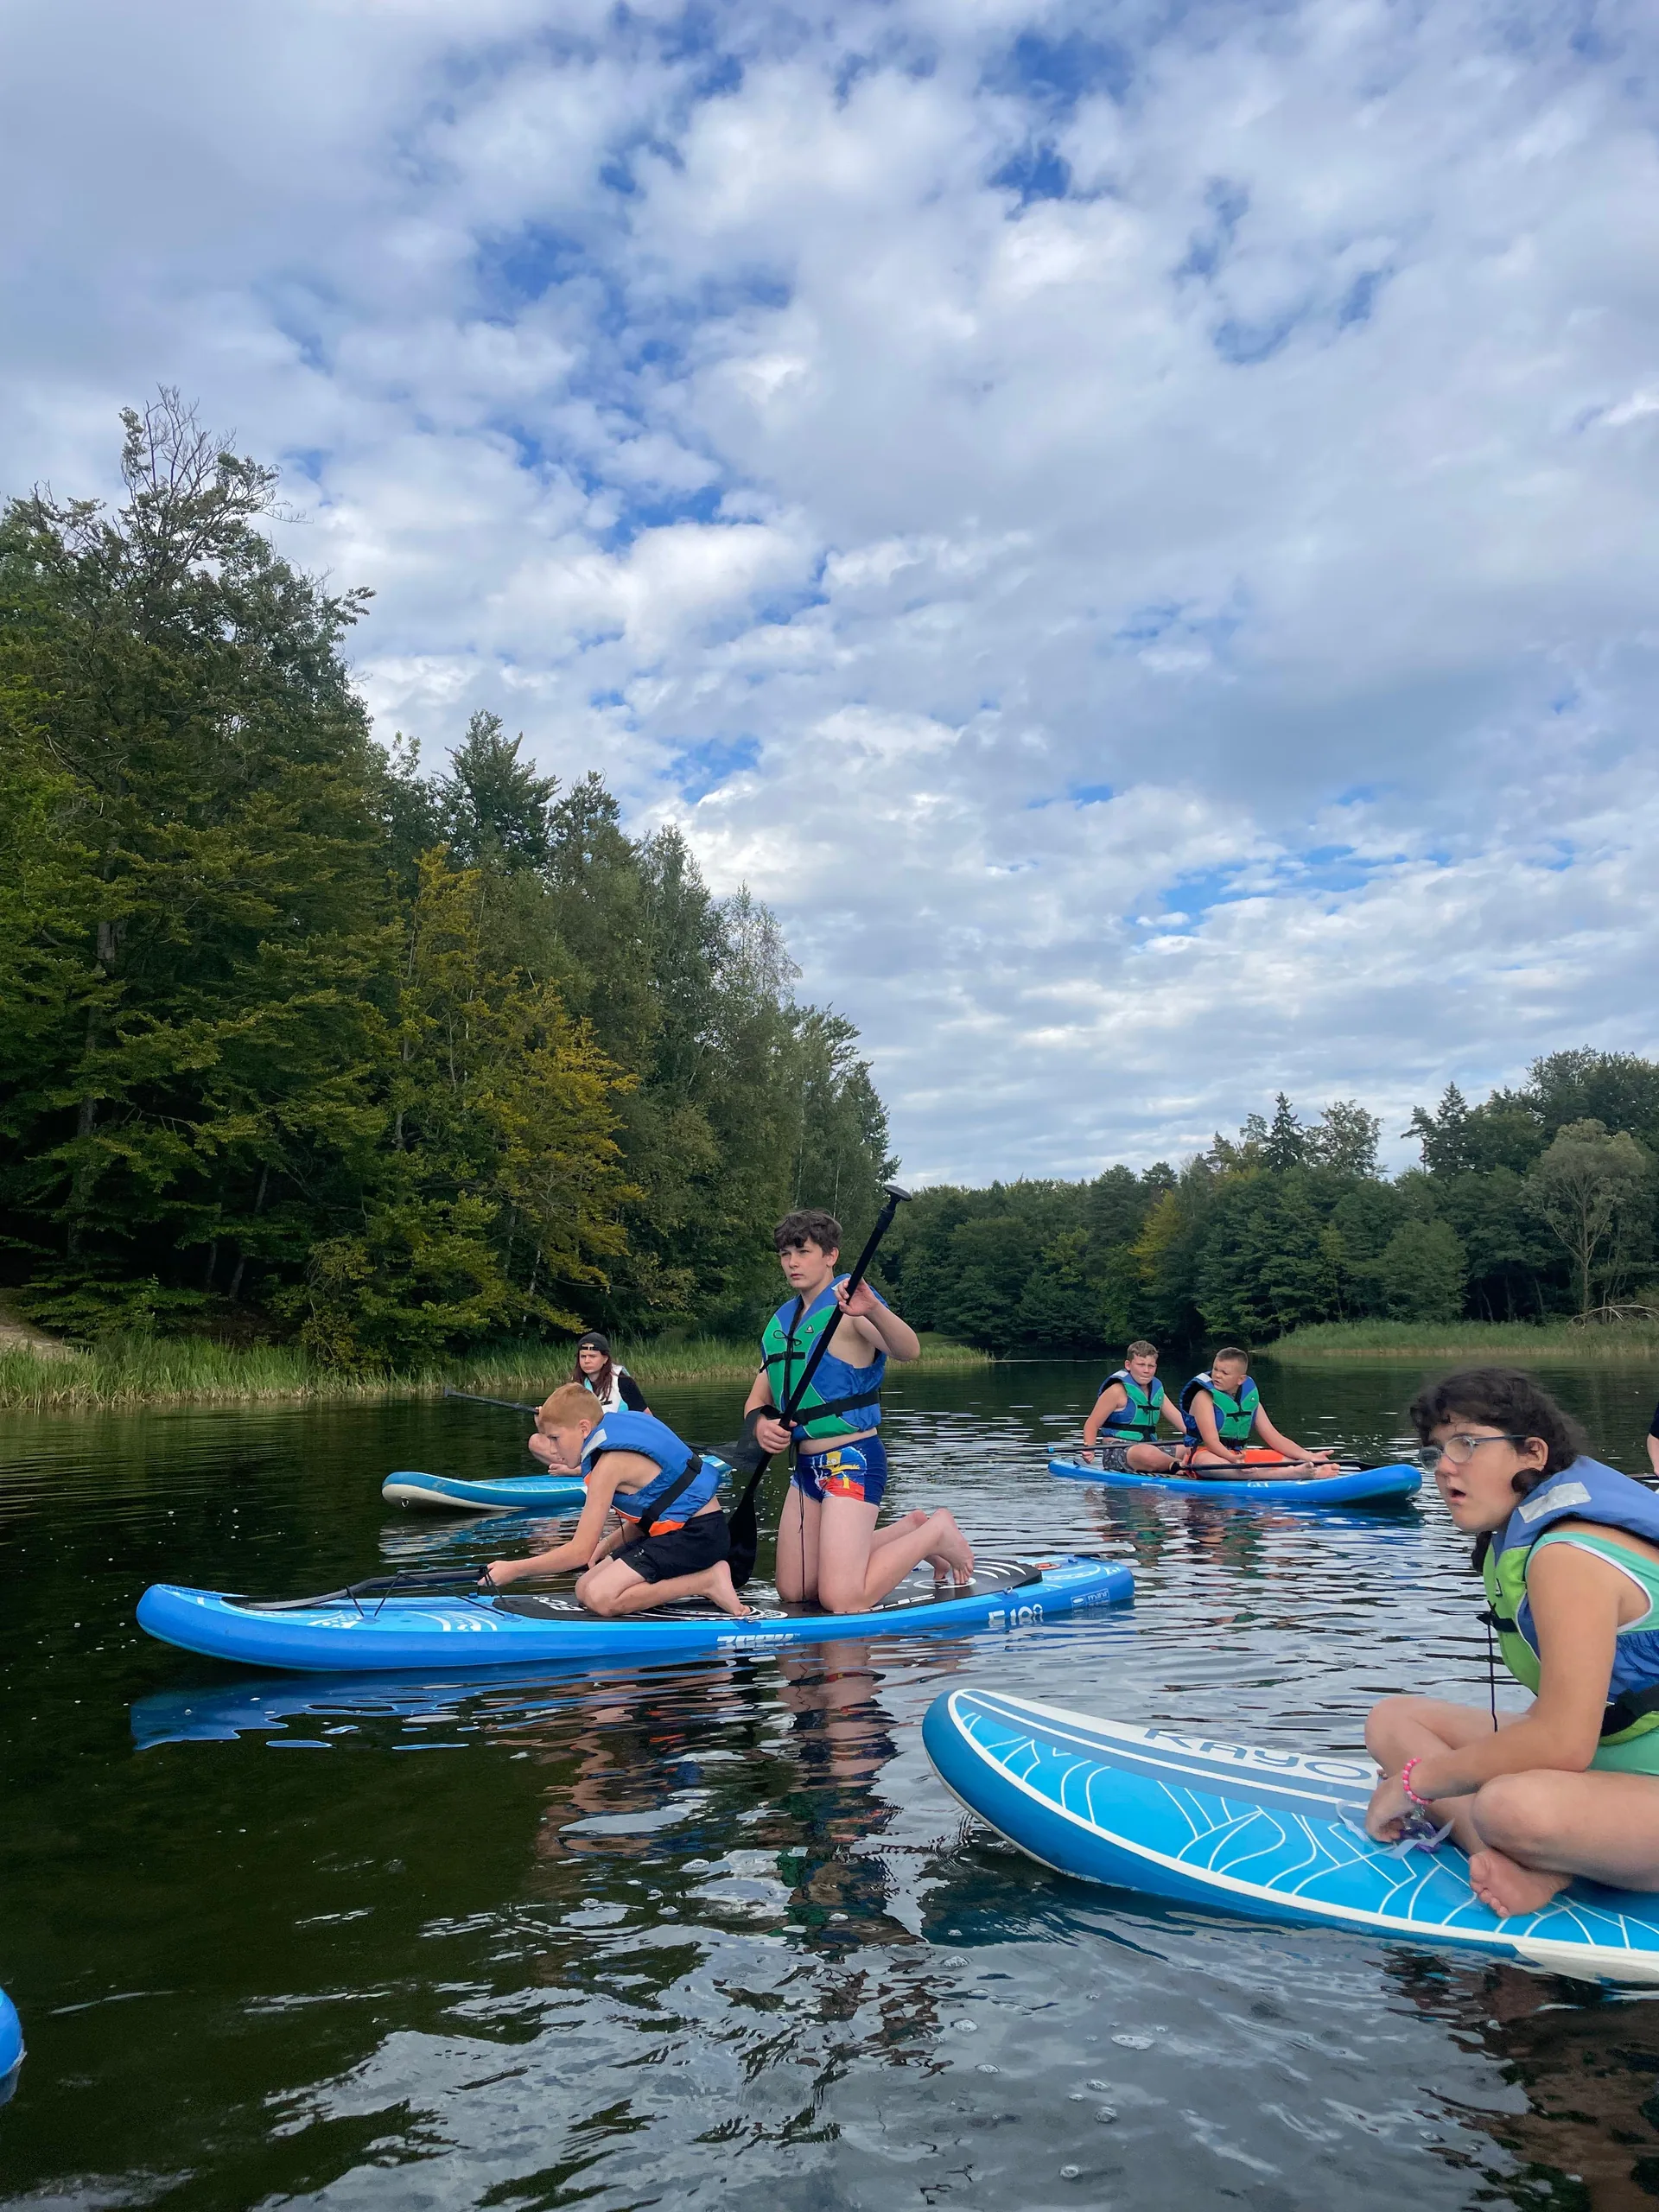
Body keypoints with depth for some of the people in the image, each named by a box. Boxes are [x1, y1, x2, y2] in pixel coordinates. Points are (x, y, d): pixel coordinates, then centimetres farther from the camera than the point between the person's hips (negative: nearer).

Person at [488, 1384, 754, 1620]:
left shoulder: (609, 1463, -17)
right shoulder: (623, 1426, 9)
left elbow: (580, 1552, -16)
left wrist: (514, 1569, -7)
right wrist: (609, 1543, 3)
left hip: (696, 1534, -10)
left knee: (600, 1598, -19)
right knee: (585, 1590, 5)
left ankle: (707, 1581, -14)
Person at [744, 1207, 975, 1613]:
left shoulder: (849, 1306, -12)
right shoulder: (781, 1321, 12)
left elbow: (907, 1350, -30)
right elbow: (757, 1400, 12)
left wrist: (873, 1309, -49)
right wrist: (761, 1425, -11)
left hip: (851, 1462, -8)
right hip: (807, 1465, 8)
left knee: (842, 1601, -15)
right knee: (794, 1592, 13)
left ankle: (936, 1533, 8)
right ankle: (909, 1529, 25)